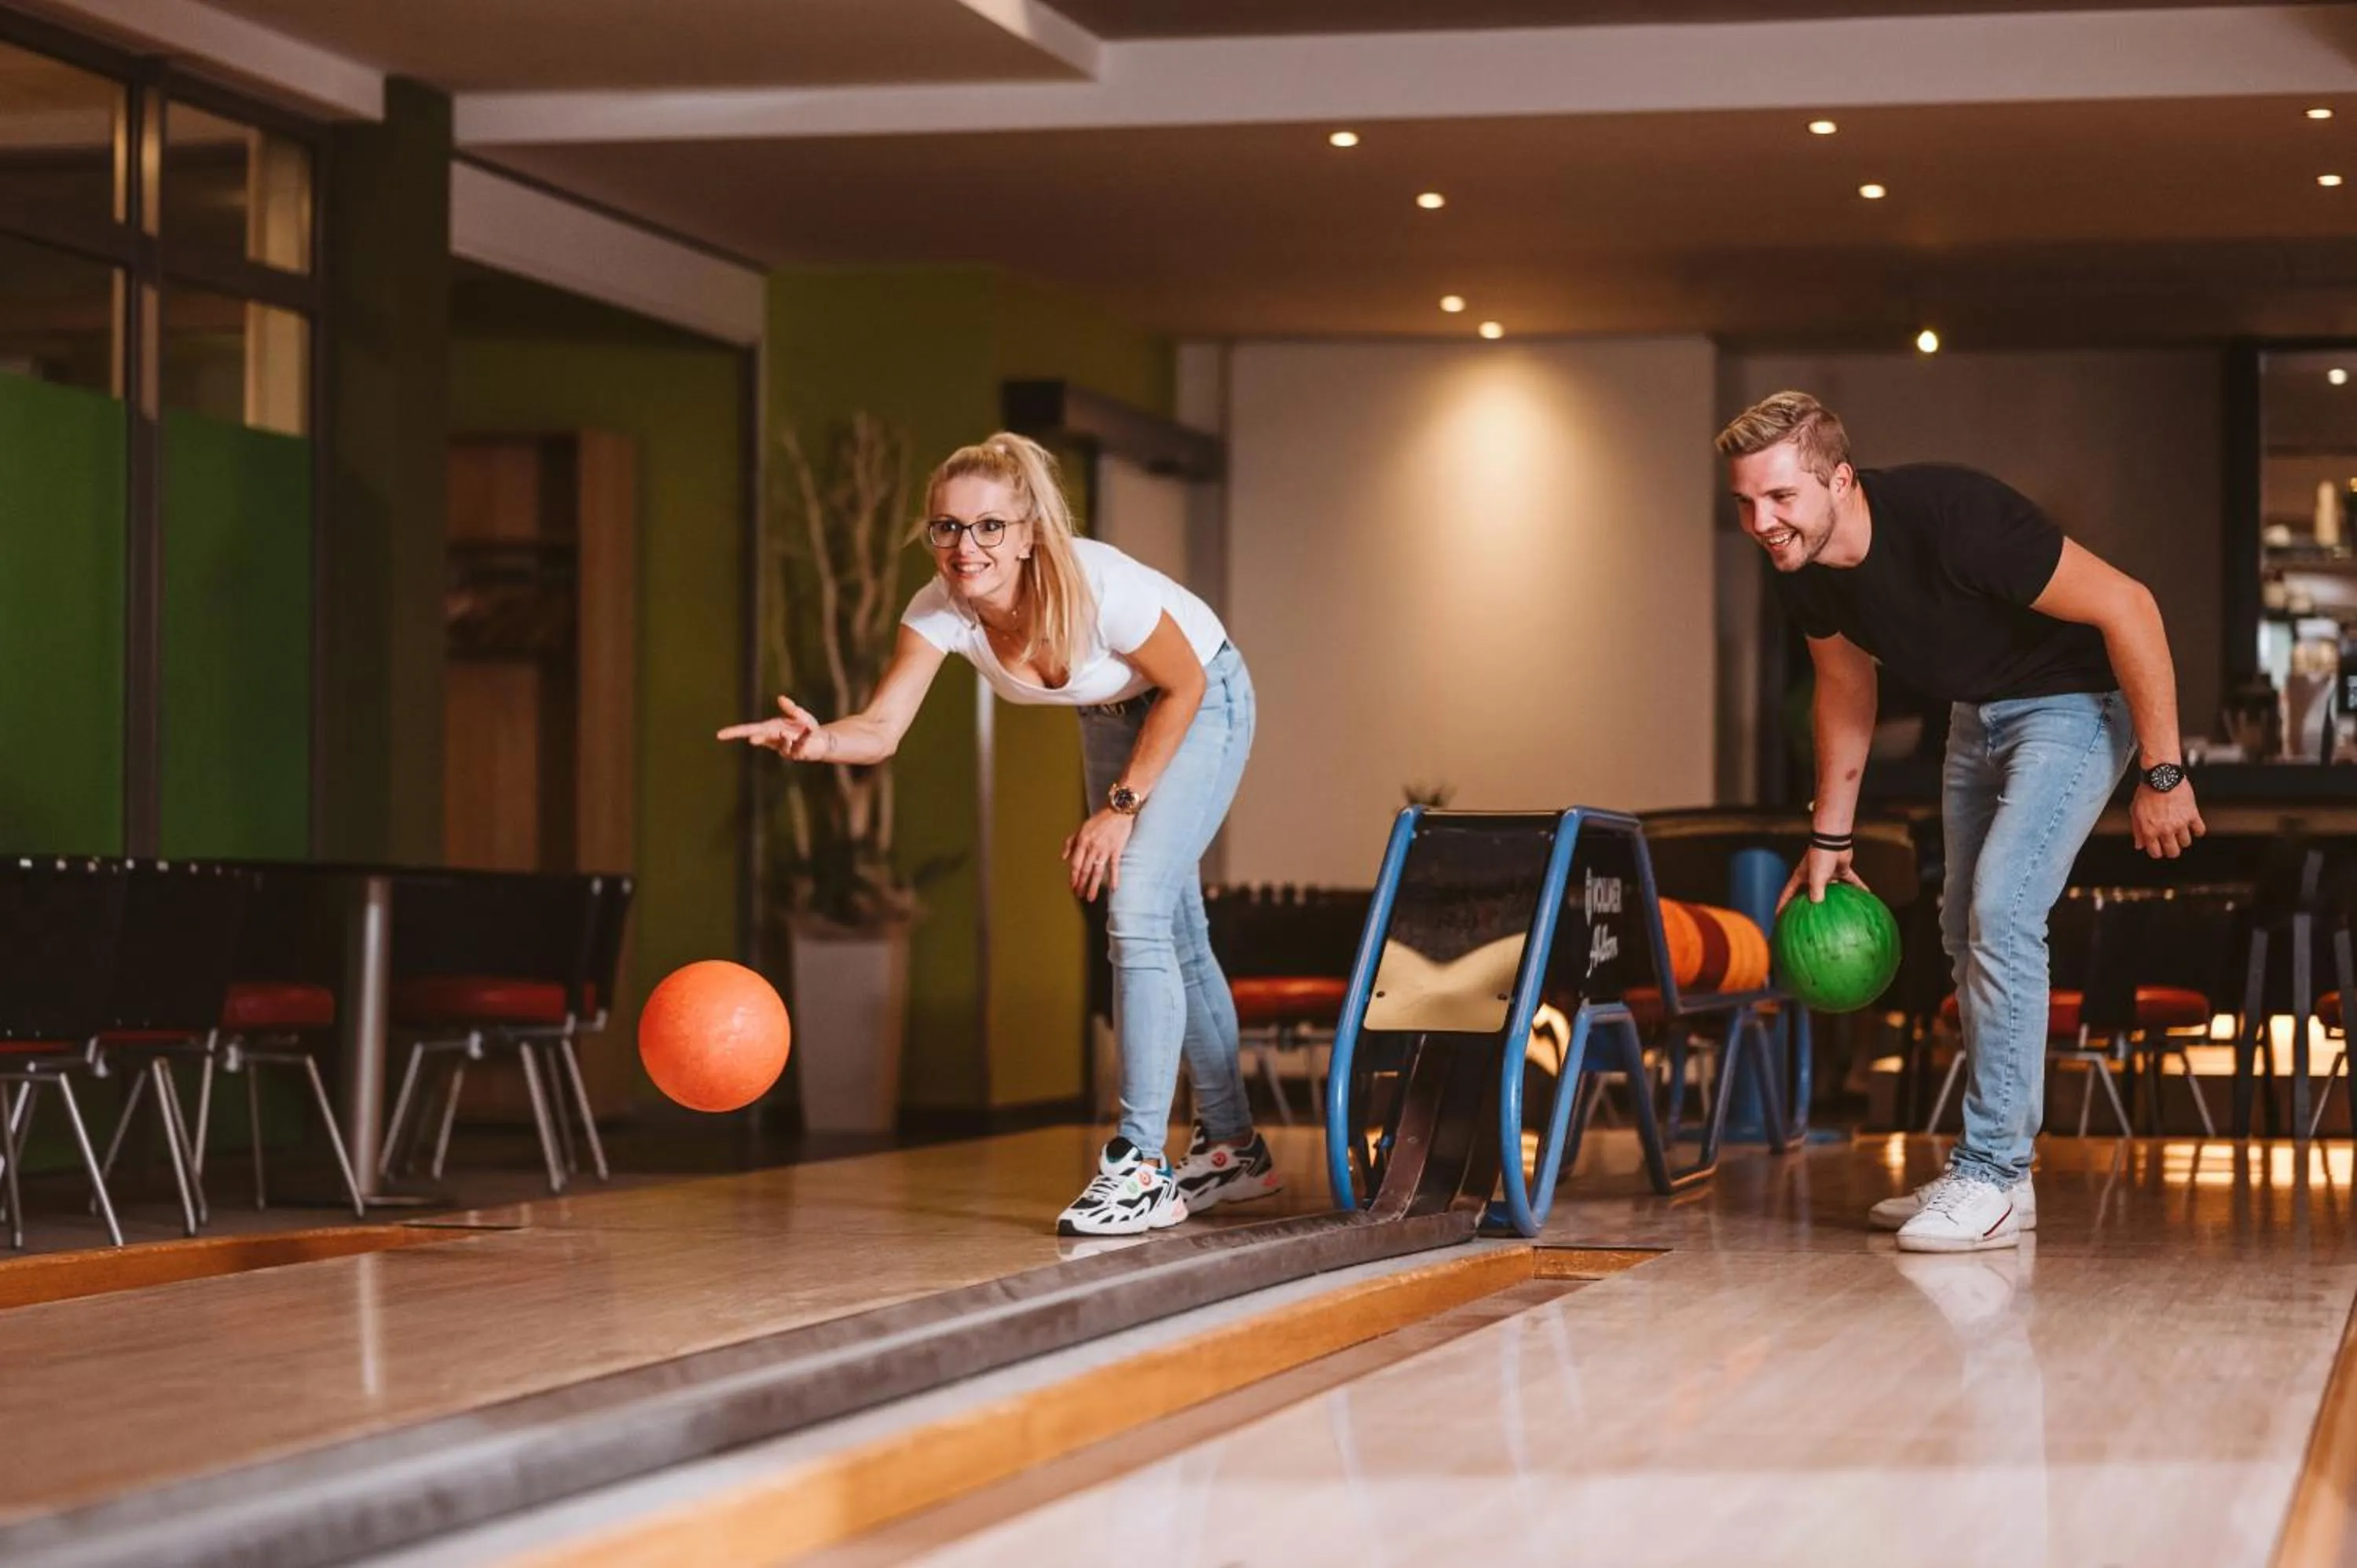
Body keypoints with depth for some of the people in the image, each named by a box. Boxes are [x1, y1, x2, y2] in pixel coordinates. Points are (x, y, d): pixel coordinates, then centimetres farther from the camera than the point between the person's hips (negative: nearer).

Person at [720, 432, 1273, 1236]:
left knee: (1136, 912, -20)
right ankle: (1233, 1150, 27)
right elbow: (881, 727, -30)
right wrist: (818, 740, -52)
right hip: (1113, 714, 6)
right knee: (1173, 930, 14)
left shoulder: (1098, 585, -37)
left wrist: (1123, 806, -21)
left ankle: (1141, 1166, -17)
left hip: (1202, 700, -6)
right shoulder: (940, 609, -25)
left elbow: (1184, 685, -22)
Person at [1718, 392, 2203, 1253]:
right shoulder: (1802, 569, -12)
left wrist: (2162, 775, -26)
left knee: (2002, 910, -20)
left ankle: (1990, 1178, -14)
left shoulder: (1950, 518, -35)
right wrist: (1829, 837, 14)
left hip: (2074, 702, -8)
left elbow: (2126, 606, -29)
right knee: (1966, 927, 11)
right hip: (1977, 712, 8)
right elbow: (1844, 686, 10)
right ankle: (1996, 1170, 22)